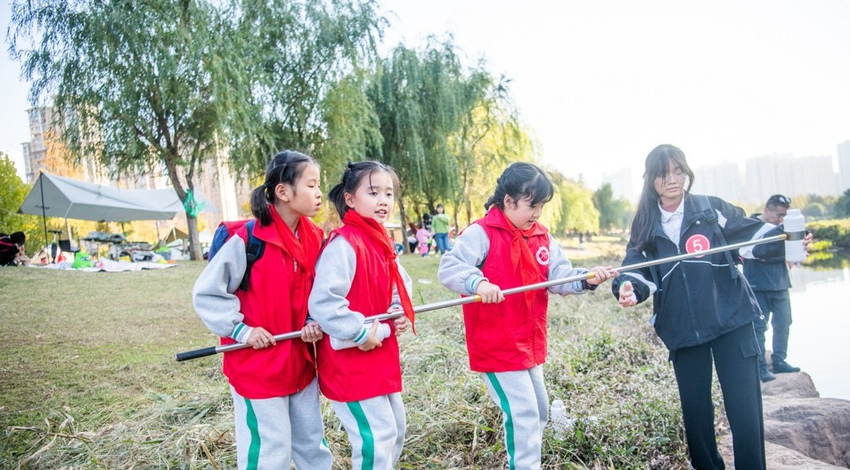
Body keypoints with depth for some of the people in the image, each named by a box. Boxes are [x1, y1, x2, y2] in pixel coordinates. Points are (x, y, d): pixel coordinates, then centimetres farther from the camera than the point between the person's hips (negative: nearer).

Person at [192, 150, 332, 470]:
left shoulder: (313, 239, 1)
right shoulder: (247, 239, -18)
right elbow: (206, 294, -10)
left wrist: (314, 322, -4)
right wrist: (241, 330, -16)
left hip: (300, 360, 6)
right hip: (257, 364, -6)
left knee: (312, 443, 18)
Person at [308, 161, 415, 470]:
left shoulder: (381, 244, 9)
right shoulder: (343, 244, -20)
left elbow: (398, 286, 23)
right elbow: (322, 302, -29)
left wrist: (399, 313, 3)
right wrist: (361, 333, -23)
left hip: (381, 355, 10)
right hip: (349, 361, -10)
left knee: (394, 427, 20)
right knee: (376, 435, -4)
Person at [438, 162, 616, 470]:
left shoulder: (542, 238, 6)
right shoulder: (481, 234, -16)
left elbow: (559, 277, -1)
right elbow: (448, 268, -26)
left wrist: (586, 280, -20)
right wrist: (478, 283, -43)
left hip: (530, 343, 8)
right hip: (496, 345, -8)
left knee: (539, 409, 21)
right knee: (523, 413, -7)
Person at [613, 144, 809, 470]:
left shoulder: (711, 209, 3)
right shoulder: (645, 227, 7)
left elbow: (753, 233, 5)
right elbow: (638, 269, 1)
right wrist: (628, 288, -21)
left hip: (731, 320, -2)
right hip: (683, 331, 2)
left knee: (745, 410, -6)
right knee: (695, 412, 11)